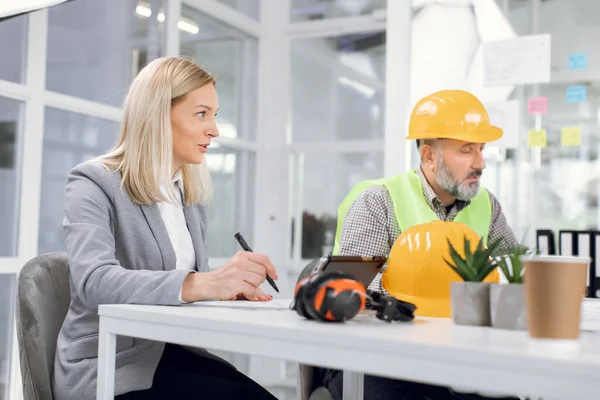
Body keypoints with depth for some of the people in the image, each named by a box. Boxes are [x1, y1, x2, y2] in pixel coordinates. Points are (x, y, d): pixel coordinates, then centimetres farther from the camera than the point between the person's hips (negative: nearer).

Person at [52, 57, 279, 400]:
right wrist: (205, 284, -41)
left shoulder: (193, 195, 13)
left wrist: (228, 289, -8)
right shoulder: (94, 184, -9)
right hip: (108, 365, -6)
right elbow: (94, 281, -27)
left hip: (173, 352, 7)